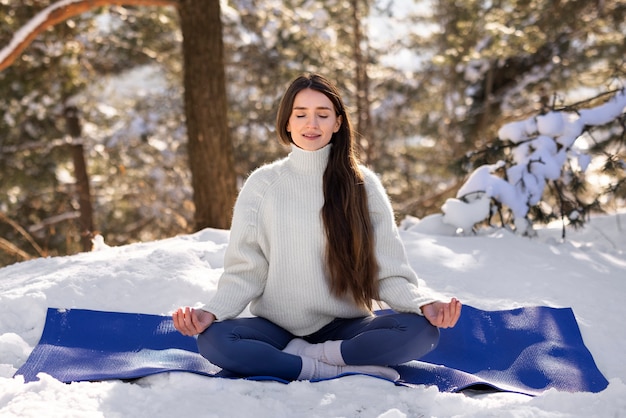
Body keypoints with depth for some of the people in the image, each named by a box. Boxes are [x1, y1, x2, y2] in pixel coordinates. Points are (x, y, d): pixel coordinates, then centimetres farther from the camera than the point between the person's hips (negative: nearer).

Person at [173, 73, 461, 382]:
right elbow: (244, 273, -1)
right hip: (277, 328, 0)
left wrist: (424, 304, -22)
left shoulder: (362, 185, 2)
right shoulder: (262, 185, 2)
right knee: (213, 340, -30)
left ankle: (307, 355, -18)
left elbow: (388, 272, -1)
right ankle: (347, 370, -22)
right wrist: (211, 312, -21)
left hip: (346, 328, 0)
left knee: (421, 331, -27)